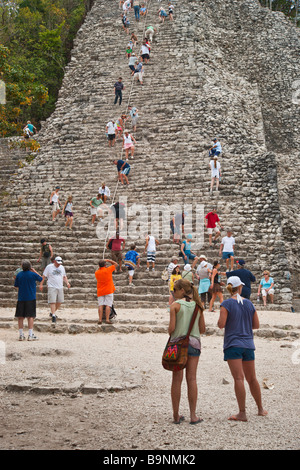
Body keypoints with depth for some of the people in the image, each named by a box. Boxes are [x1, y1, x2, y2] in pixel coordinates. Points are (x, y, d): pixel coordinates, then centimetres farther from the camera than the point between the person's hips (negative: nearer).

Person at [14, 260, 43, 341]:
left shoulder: (19, 275, -2)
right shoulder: (33, 274, -7)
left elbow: (16, 286, 4)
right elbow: (41, 279, 12)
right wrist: (34, 271, 10)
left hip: (21, 298, 2)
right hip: (31, 298, -2)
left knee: (20, 317, 8)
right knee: (30, 316, 3)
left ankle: (21, 335, 6)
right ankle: (30, 335, -2)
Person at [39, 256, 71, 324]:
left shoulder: (62, 267, 10)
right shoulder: (49, 267, -3)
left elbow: (64, 276, 20)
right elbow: (44, 276, -1)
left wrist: (67, 282, 5)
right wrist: (41, 284, -6)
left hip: (60, 287, 5)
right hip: (52, 287, -5)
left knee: (60, 301, 7)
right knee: (52, 301, -11)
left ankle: (53, 312, 27)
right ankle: (53, 316, -12)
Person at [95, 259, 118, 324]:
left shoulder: (96, 273, 1)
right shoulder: (108, 270, -6)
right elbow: (116, 264, 7)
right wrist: (108, 260, 12)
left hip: (100, 291, 3)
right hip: (109, 291, -3)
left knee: (101, 305, 0)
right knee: (108, 305, -5)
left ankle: (100, 319, -8)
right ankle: (107, 319, -13)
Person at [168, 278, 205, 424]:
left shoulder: (175, 305, -6)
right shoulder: (197, 306, 6)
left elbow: (171, 328, -11)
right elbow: (202, 329, 7)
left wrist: (169, 332, 10)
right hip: (194, 342, 3)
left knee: (176, 380, 4)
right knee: (191, 379, 5)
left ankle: (176, 415, 7)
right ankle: (193, 415, 4)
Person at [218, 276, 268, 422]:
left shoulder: (227, 304, -7)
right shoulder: (249, 304, 6)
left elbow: (221, 324, -15)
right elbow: (256, 325, 8)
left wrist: (219, 320, 7)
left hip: (233, 344, -4)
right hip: (248, 344, 5)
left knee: (239, 378, -9)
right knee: (252, 378, 16)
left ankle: (242, 413, -11)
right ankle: (260, 409, 26)